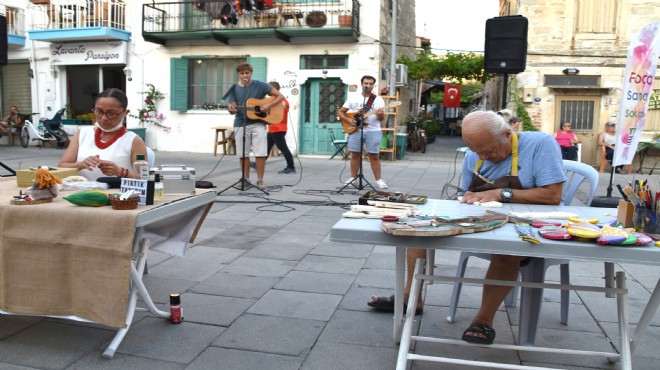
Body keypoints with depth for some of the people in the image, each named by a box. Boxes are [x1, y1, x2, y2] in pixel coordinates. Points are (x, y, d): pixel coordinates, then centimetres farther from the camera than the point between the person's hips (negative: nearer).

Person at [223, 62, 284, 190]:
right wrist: (231, 109, -21)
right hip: (241, 124, 3)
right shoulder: (234, 88, 5)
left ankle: (260, 180, 6)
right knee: (242, 154, 5)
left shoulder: (260, 85, -1)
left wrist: (269, 105, -15)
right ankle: (246, 180, 16)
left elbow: (280, 96, 0)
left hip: (258, 123, -2)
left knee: (260, 153, -5)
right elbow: (233, 109, 3)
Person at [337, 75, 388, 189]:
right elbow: (340, 112, 8)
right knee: (355, 154, 6)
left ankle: (379, 180, 6)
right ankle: (353, 177, 16)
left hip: (373, 131, -1)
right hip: (356, 130, 1)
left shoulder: (378, 99, 3)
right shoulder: (353, 97, 6)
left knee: (374, 156, -1)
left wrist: (380, 115, -24)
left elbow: (382, 118, -1)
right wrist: (348, 120, -9)